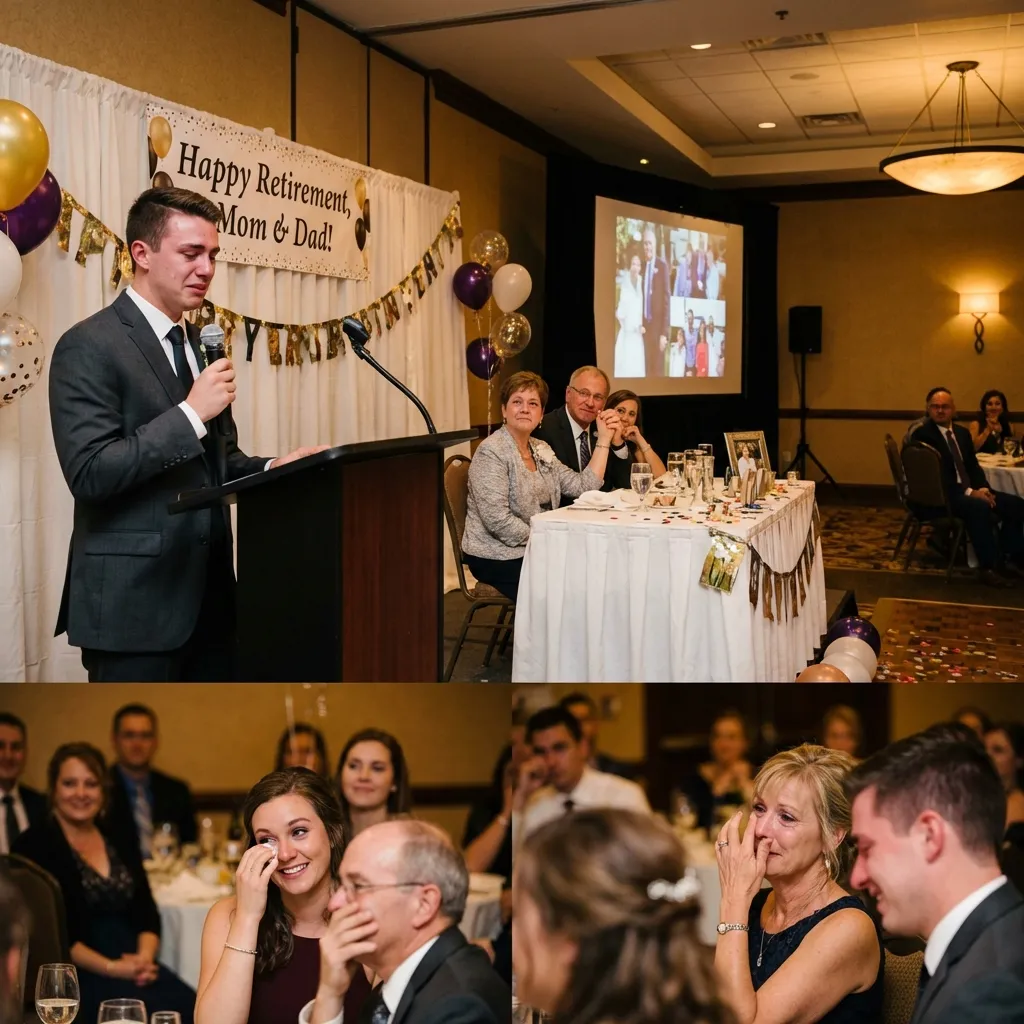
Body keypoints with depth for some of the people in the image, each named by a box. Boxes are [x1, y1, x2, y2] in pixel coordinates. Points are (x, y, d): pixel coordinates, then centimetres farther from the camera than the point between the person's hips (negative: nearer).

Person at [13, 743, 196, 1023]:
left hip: (133, 963, 5)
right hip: (75, 972, -5)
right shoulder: (34, 846, 0)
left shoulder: (122, 846, 17)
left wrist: (145, 957, -10)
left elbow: (147, 913, 11)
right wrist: (111, 968, -15)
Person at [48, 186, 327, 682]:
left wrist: (272, 468, 0)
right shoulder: (88, 347, -10)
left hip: (207, 589, 8)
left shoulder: (200, 343, 15)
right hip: (133, 596, -8)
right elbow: (89, 473, -20)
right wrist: (190, 412, -22)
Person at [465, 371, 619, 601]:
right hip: (497, 558, -7)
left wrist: (603, 439, 0)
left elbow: (583, 487, 1)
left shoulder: (541, 449, 11)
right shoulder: (491, 451, -13)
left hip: (534, 550, 8)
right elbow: (498, 520, -22)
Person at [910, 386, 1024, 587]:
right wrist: (969, 492, -23)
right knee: (979, 507, -35)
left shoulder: (962, 432, 16)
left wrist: (983, 488, -7)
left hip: (970, 491, 9)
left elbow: (973, 467, 16)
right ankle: (987, 568, -27)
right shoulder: (922, 435, -10)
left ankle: (1004, 557, 3)